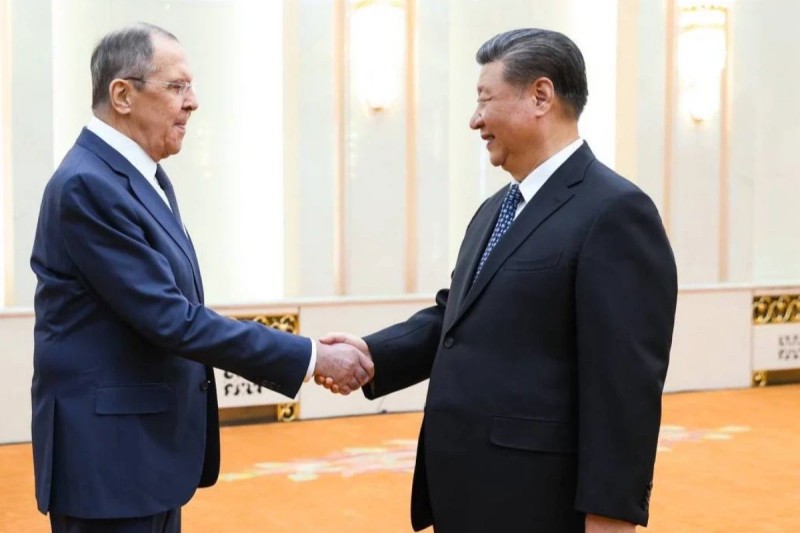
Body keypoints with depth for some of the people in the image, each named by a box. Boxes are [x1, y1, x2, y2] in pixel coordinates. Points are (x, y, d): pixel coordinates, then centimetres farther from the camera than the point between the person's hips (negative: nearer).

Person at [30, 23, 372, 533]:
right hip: (108, 453, -9)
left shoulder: (144, 175, 11)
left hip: (148, 443, 9)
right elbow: (169, 318, -23)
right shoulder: (88, 184, -20)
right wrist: (311, 356, -20)